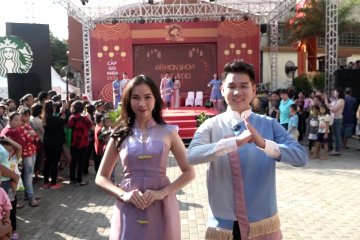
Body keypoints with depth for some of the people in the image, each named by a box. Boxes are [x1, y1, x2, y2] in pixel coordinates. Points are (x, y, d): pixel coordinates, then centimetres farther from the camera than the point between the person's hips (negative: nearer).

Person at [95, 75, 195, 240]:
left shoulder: (168, 132, 0)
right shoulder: (121, 134, 3)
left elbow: (189, 172, 1)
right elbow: (101, 177, 6)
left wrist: (163, 192, -13)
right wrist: (124, 195, -11)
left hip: (161, 207, 0)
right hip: (128, 209, 1)